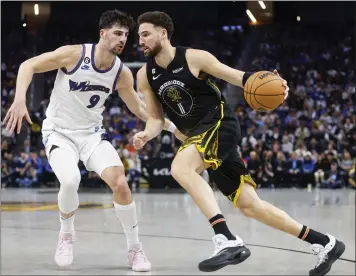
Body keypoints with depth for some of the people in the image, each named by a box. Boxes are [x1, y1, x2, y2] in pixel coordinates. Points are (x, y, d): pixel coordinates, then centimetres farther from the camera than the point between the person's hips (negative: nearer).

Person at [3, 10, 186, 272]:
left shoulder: (122, 73, -5)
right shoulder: (74, 54, -18)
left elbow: (140, 108, 9)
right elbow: (28, 66, -11)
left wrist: (173, 127, 2)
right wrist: (20, 100, -26)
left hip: (92, 134, 3)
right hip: (59, 132, -3)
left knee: (120, 183, -16)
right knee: (70, 181, -30)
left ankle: (135, 249, 1)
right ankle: (67, 233, 2)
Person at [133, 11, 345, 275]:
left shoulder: (193, 57, -8)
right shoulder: (145, 75, 7)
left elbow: (236, 76, -5)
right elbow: (156, 119, 12)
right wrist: (145, 135, -10)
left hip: (221, 123, -6)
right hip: (200, 136, 6)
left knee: (180, 167, -33)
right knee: (250, 206, 3)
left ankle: (228, 241, -35)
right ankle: (326, 244, 14)